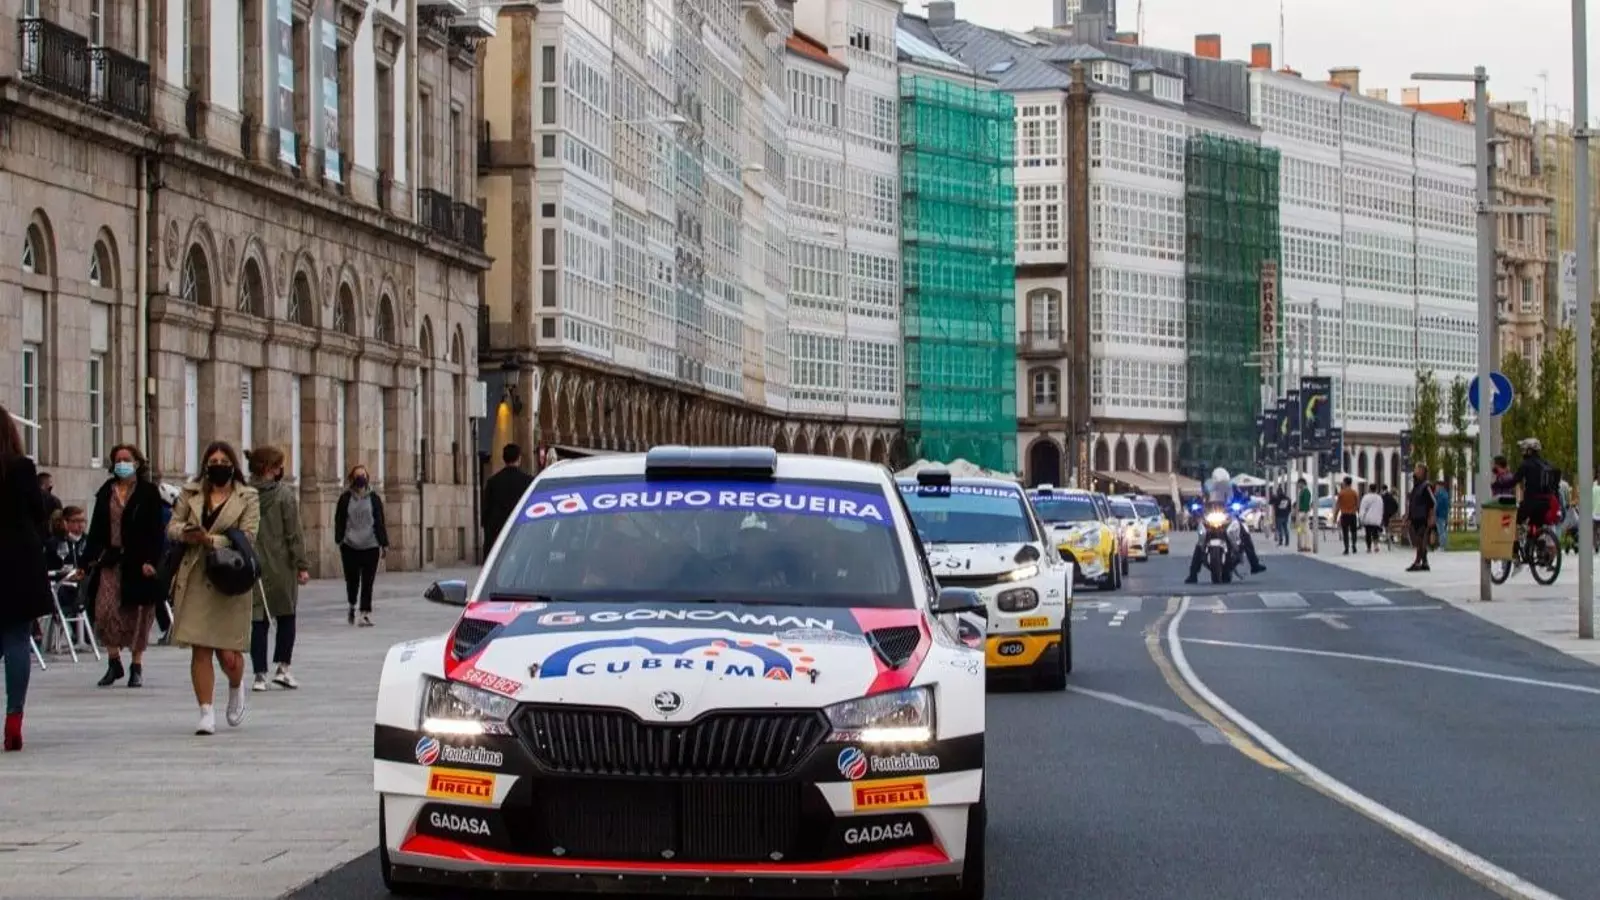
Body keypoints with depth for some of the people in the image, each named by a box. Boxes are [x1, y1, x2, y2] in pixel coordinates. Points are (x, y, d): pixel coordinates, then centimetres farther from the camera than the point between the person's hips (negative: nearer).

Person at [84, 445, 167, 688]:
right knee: (105, 610, -5)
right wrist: (93, 556, 3)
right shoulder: (106, 492, 11)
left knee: (136, 612, 2)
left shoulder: (148, 493, 0)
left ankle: (136, 667, 11)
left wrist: (150, 560, -13)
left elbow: (155, 531, -4)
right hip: (110, 559, 3)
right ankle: (113, 663, 7)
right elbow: (96, 527, 12)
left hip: (137, 561, -3)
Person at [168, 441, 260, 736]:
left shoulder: (248, 498, 4)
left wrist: (210, 540, -16)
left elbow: (247, 537, -6)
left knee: (228, 654, -4)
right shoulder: (191, 493, 13)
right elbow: (172, 526, 11)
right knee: (200, 650, -3)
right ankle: (206, 713, 3)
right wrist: (186, 534, -12)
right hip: (195, 580, 2)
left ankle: (236, 688, 30)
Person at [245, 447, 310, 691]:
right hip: (281, 567, -3)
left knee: (259, 620, 7)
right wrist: (302, 565, -4)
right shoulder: (284, 495, -9)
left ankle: (259, 674, 4)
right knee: (286, 616, 13)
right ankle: (282, 668, 5)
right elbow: (294, 534, -9)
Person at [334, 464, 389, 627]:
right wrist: (339, 540, -2)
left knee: (367, 582, -3)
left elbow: (380, 522, 7)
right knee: (352, 579, 5)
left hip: (370, 546, 0)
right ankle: (352, 606, 31)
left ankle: (366, 614, -2)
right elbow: (339, 521, 6)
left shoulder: (374, 498, 5)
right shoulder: (345, 498, 4)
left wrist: (384, 544, 5)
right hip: (350, 546, 0)